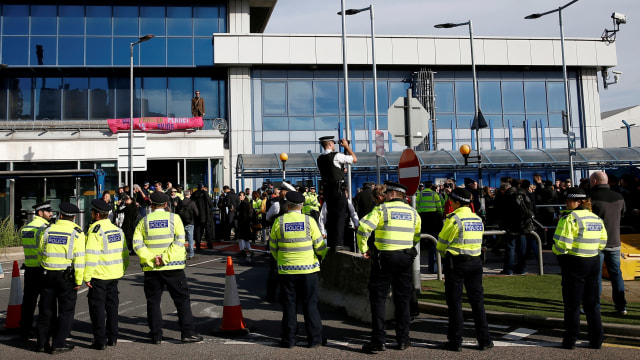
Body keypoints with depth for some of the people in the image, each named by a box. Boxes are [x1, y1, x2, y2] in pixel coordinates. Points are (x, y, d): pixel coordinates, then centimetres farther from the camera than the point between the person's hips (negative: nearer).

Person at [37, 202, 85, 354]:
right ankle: (58, 344, 6)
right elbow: (79, 258, -12)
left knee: (46, 309, 13)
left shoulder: (48, 230, 6)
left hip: (48, 274, 4)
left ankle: (42, 343, 21)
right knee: (66, 310, 5)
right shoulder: (77, 233, -7)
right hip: (66, 275, -4)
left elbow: (41, 253, 12)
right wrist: (79, 280, -9)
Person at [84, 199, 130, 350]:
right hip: (115, 275, 7)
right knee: (112, 306, 15)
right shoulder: (117, 230, 9)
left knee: (97, 307, 2)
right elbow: (125, 253, 13)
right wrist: (122, 270, 20)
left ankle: (100, 341, 5)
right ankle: (112, 337, 21)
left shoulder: (95, 230, -14)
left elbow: (91, 255, -20)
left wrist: (87, 276, -15)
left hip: (99, 275, -7)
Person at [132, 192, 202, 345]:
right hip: (173, 267, -2)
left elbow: (137, 244, -6)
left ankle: (156, 335, 15)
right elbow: (179, 241, -12)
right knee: (182, 300, 5)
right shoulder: (174, 218, 1)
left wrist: (152, 259, -10)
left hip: (151, 269, 2)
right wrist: (165, 258, -13)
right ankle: (188, 333, 2)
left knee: (153, 302, 11)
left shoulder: (144, 221, 5)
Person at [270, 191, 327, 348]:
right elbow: (319, 245, 0)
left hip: (286, 270, 1)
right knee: (310, 304, 8)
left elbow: (273, 247, 6)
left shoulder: (279, 221, -3)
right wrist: (325, 257, 21)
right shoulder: (309, 221, -5)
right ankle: (314, 339, 13)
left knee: (289, 305, 9)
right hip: (308, 269, 0)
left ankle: (288, 339, 15)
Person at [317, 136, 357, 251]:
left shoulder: (320, 159, 10)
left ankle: (330, 243, 19)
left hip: (326, 189, 8)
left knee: (331, 214, 14)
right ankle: (338, 243, -7)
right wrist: (346, 146, 5)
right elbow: (355, 159, -4)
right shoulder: (336, 156, -12)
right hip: (337, 189, -8)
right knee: (340, 215, -4)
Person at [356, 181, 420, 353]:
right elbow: (417, 236, 19)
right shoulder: (413, 212, 10)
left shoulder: (382, 209, -6)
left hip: (385, 257, -5)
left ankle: (379, 341, 2)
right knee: (402, 299, 14)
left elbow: (363, 228, -16)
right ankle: (403, 339, 18)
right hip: (406, 258, 5)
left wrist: (363, 249, -5)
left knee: (378, 299, 3)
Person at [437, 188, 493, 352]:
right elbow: (478, 241, 12)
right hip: (475, 262, 6)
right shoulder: (478, 219, 9)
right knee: (477, 301, 12)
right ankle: (484, 340, 14)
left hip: (456, 262, -6)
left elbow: (442, 244, -6)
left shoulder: (453, 219, -12)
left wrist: (444, 254, 16)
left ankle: (455, 341, 8)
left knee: (455, 302, 3)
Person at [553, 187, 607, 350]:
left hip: (574, 263, -6)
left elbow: (562, 243, -20)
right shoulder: (597, 218, 9)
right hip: (594, 262, 7)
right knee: (592, 302, 15)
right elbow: (602, 242, 14)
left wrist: (557, 252, -1)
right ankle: (596, 339, 20)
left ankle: (570, 340, 12)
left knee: (572, 303, 4)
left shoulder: (570, 217, -15)